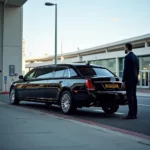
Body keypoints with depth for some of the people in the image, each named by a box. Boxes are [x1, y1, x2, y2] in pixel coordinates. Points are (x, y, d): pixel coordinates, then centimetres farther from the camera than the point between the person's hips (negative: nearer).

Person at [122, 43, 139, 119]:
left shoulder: (127, 57, -13)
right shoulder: (135, 57, 15)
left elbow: (126, 70, -17)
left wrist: (123, 81, -14)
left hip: (129, 80, -9)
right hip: (135, 79, 9)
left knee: (130, 97, -8)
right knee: (133, 96, 10)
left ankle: (131, 114, -7)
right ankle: (134, 114, 13)